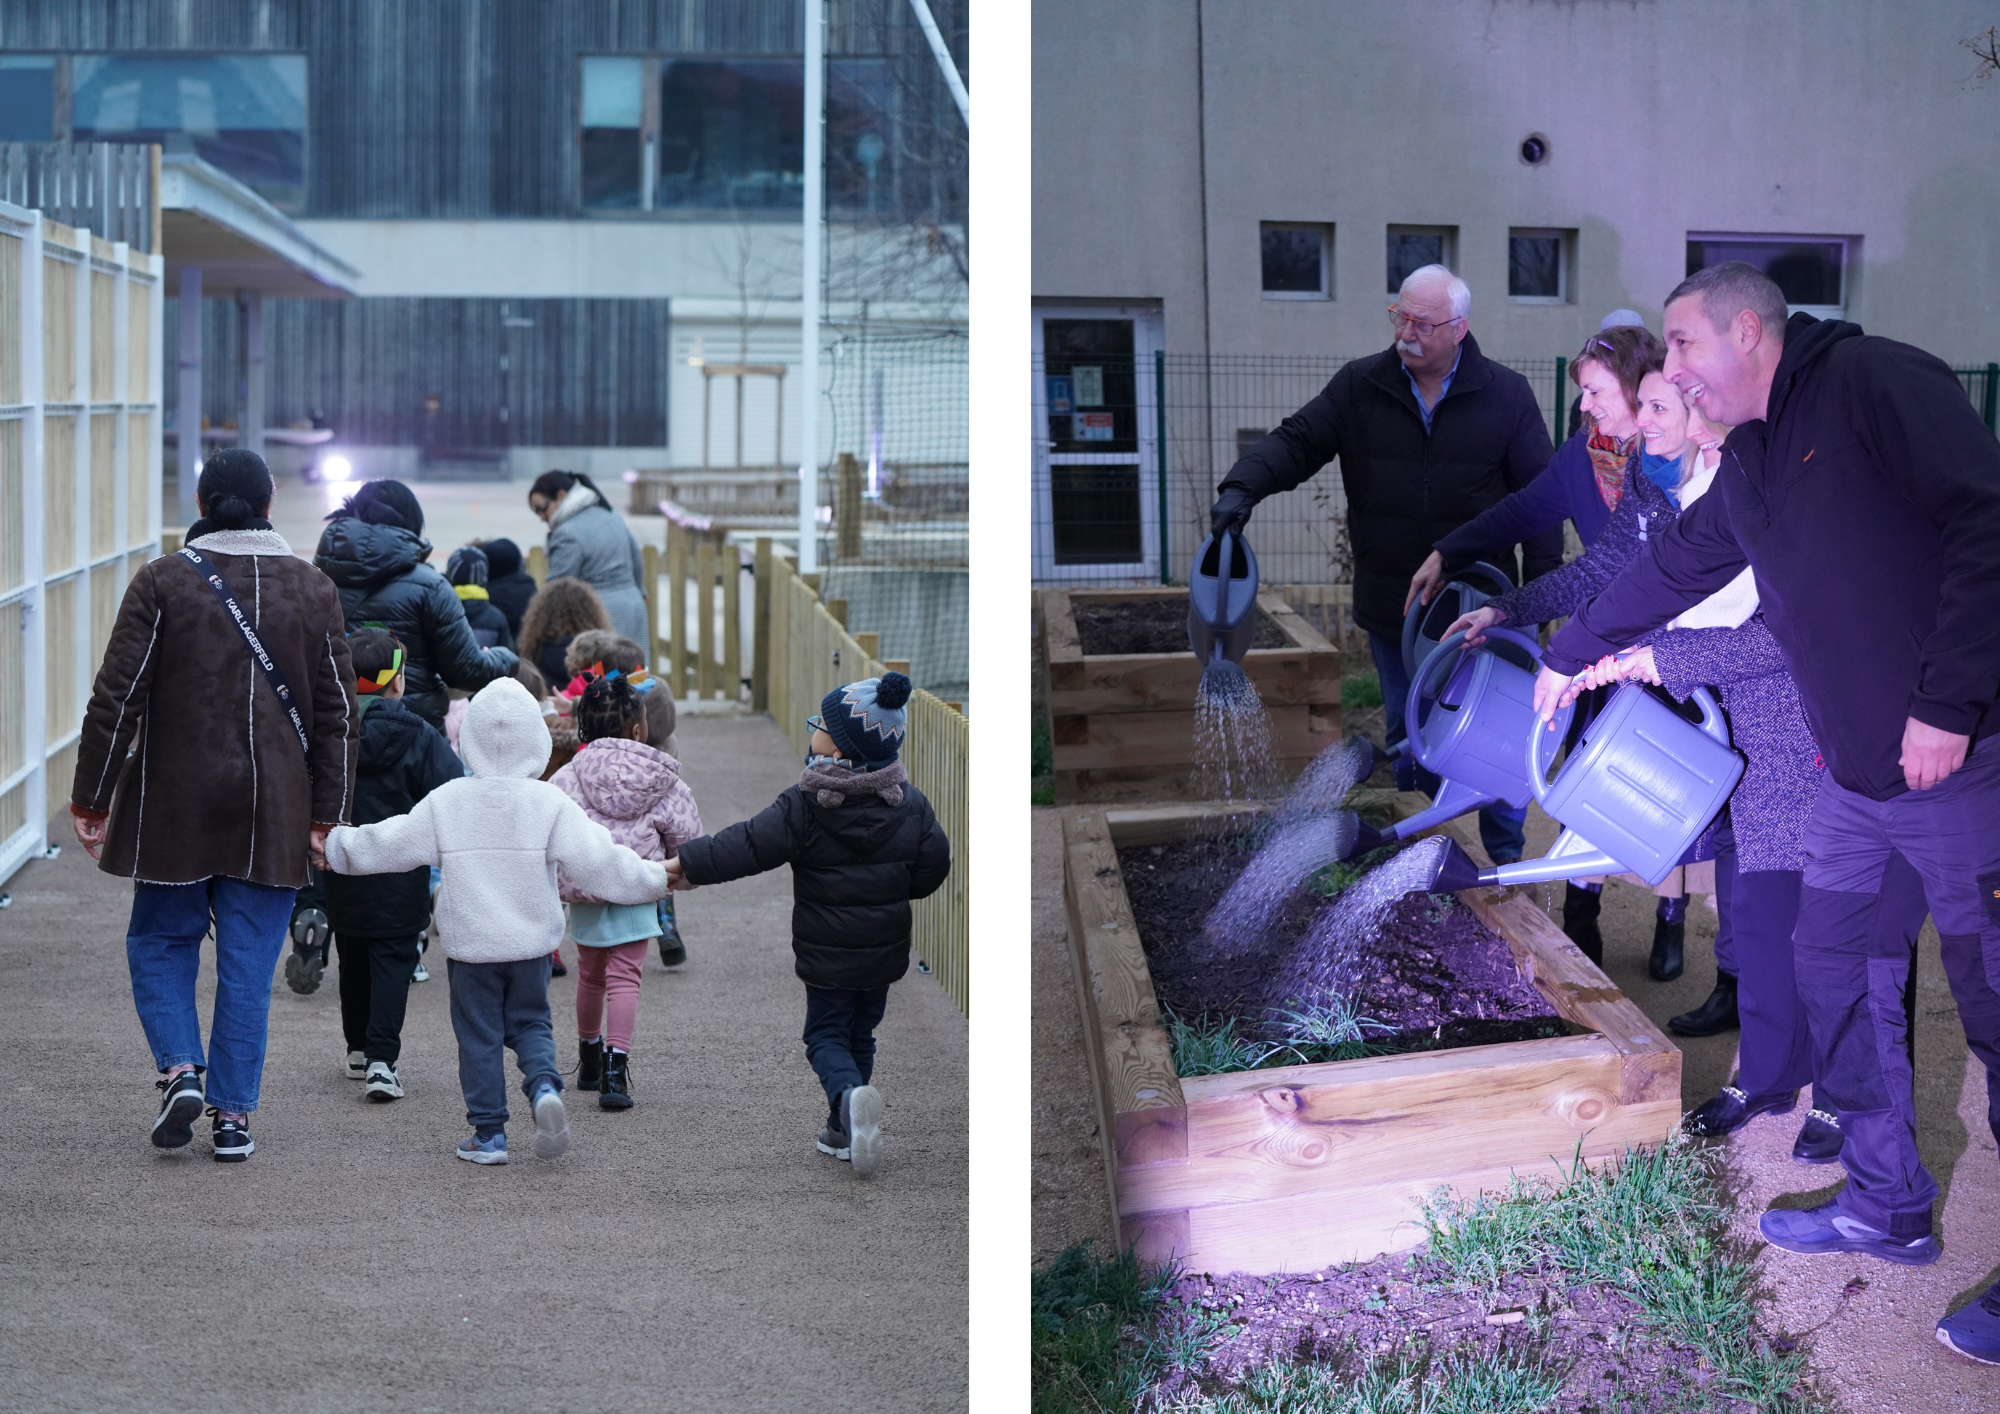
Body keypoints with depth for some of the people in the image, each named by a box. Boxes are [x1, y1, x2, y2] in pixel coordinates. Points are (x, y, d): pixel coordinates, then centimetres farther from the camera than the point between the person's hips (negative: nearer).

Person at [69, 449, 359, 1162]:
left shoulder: (162, 581, -5)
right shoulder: (313, 589, 3)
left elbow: (117, 699, -5)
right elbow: (338, 714, 5)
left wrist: (90, 799, 2)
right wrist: (327, 815, 10)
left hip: (176, 807, -2)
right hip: (273, 814, 2)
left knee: (160, 941, 15)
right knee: (248, 962, 7)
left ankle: (181, 1070, -4)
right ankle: (233, 1116, 7)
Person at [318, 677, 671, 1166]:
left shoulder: (444, 802, -6)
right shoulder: (550, 804, -9)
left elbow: (387, 844, 3)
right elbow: (597, 861, -11)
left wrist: (336, 848, 20)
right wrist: (655, 877, 1)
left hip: (469, 943, 0)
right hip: (531, 942, 0)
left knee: (479, 1035, 9)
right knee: (529, 1022, 16)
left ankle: (488, 1133, 10)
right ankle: (545, 1086, -12)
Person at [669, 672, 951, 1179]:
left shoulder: (805, 805, -17)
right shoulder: (910, 804, -5)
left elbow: (749, 845, -19)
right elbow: (932, 867, 1)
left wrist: (689, 863, -11)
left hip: (827, 952, -3)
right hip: (885, 949, 4)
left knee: (825, 1035, 8)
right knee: (860, 1033, 19)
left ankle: (850, 1095, -22)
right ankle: (844, 1131, 20)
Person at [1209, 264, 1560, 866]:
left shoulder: (1506, 396, -3)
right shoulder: (1359, 387, 1)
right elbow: (1297, 441, -2)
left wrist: (1542, 585, -5)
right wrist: (1243, 486, -22)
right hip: (1392, 611, 2)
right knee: (1406, 737, 13)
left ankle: (1506, 860, 19)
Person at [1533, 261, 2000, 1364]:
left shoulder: (1876, 384, -13)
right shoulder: (1750, 464, 16)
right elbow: (1669, 569, 31)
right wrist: (1567, 655, 41)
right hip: (1854, 776, 9)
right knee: (1833, 971, 13)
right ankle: (1886, 1203, 26)